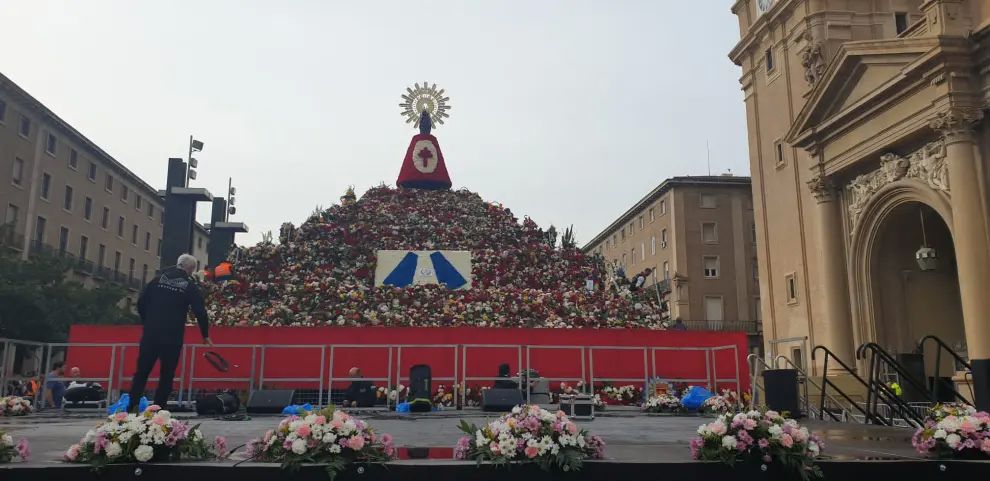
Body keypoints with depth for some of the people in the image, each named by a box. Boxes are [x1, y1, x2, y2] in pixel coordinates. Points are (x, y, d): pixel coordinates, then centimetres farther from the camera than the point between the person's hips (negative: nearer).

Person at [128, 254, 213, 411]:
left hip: (150, 334, 3)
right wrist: (205, 335, 8)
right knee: (166, 375, 6)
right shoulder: (190, 286, -1)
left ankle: (131, 407, 8)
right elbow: (200, 312, -4)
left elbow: (141, 303, 7)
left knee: (141, 372, 9)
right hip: (172, 337, -3)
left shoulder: (158, 280, 8)